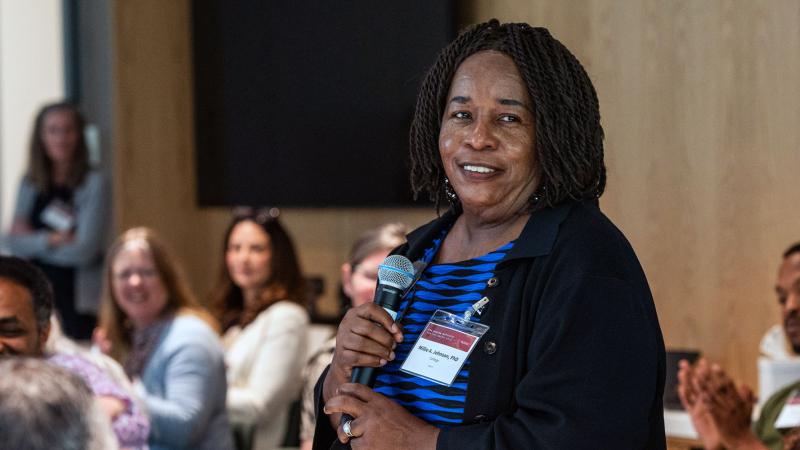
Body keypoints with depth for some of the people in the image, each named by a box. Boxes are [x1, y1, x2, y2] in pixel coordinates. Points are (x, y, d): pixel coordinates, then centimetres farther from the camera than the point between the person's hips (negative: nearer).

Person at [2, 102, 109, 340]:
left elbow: (84, 250, -9)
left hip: (77, 301, -4)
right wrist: (51, 239, -11)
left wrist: (32, 241, 1)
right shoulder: (30, 184, 10)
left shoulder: (93, 183, -4)